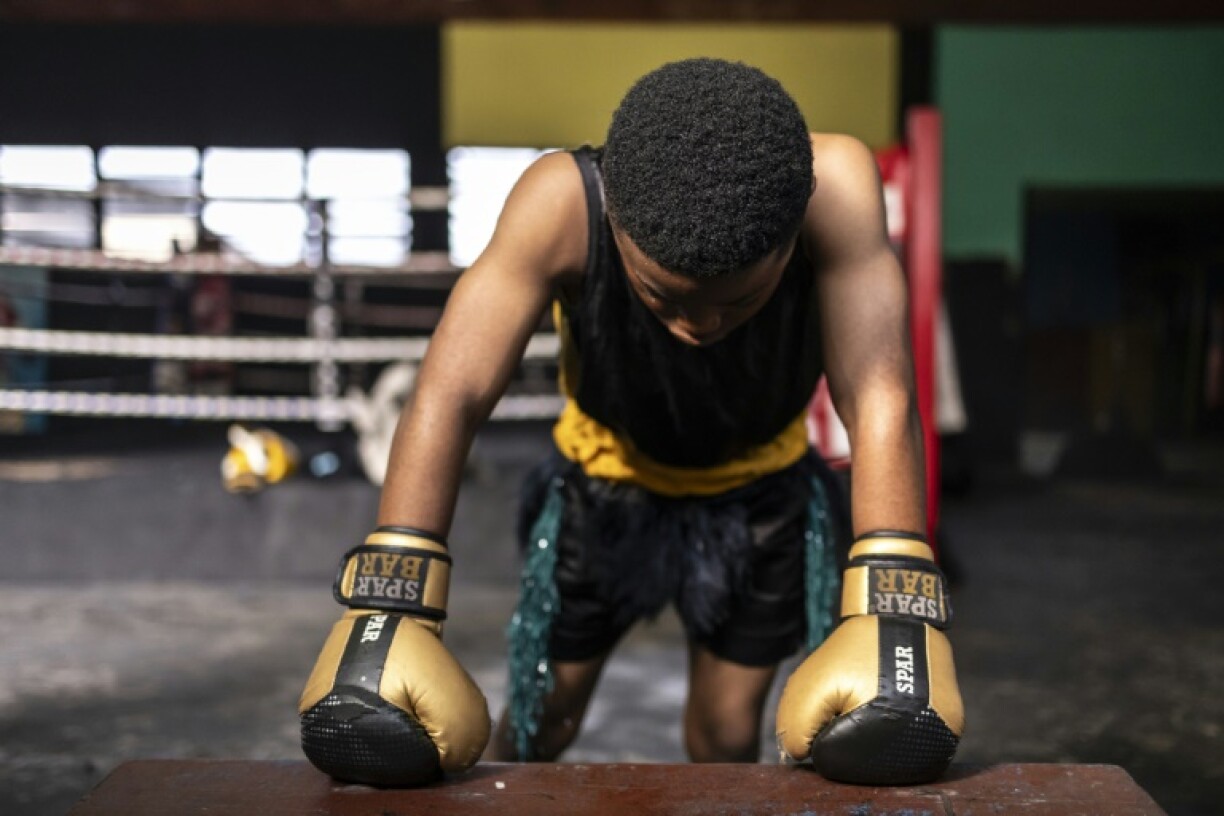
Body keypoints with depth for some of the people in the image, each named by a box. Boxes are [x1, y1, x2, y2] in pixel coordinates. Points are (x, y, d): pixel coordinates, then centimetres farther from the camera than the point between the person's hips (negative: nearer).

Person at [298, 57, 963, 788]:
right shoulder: (563, 201, -37)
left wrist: (894, 617, -53)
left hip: (759, 490, 0)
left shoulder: (835, 186, -37)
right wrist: (388, 611, -51)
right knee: (544, 721, 15)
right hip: (605, 481, 0)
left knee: (728, 736, 11)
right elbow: (451, 395, -41)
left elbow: (880, 400, -42)